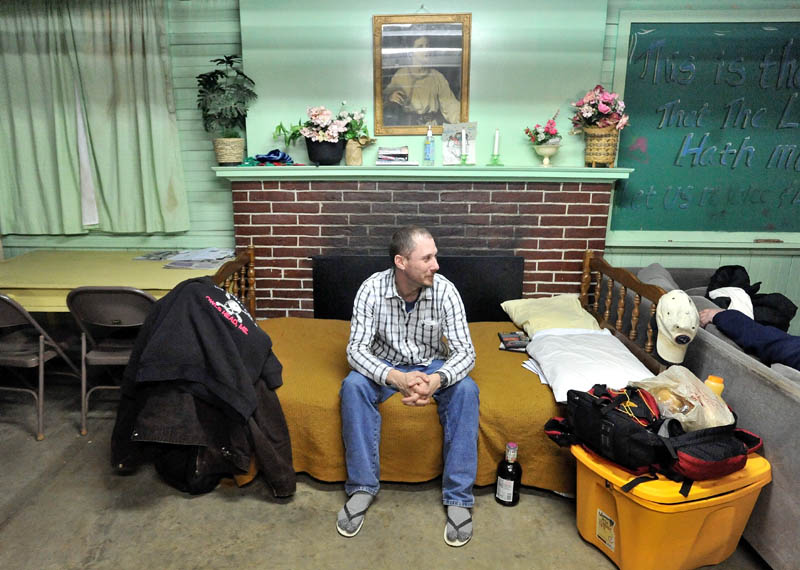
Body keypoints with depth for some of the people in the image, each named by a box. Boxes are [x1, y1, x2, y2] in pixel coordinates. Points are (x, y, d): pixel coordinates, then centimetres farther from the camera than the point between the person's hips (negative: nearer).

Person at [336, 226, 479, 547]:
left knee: (466, 389, -29)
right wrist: (395, 377, -41)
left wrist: (437, 379, -42)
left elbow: (465, 351, -20)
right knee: (353, 385, -30)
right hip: (385, 366, 0)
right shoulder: (372, 289, -20)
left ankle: (458, 497, -19)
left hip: (432, 366, 0)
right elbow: (356, 349, -22)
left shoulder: (445, 290, -19)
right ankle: (362, 487, -17)